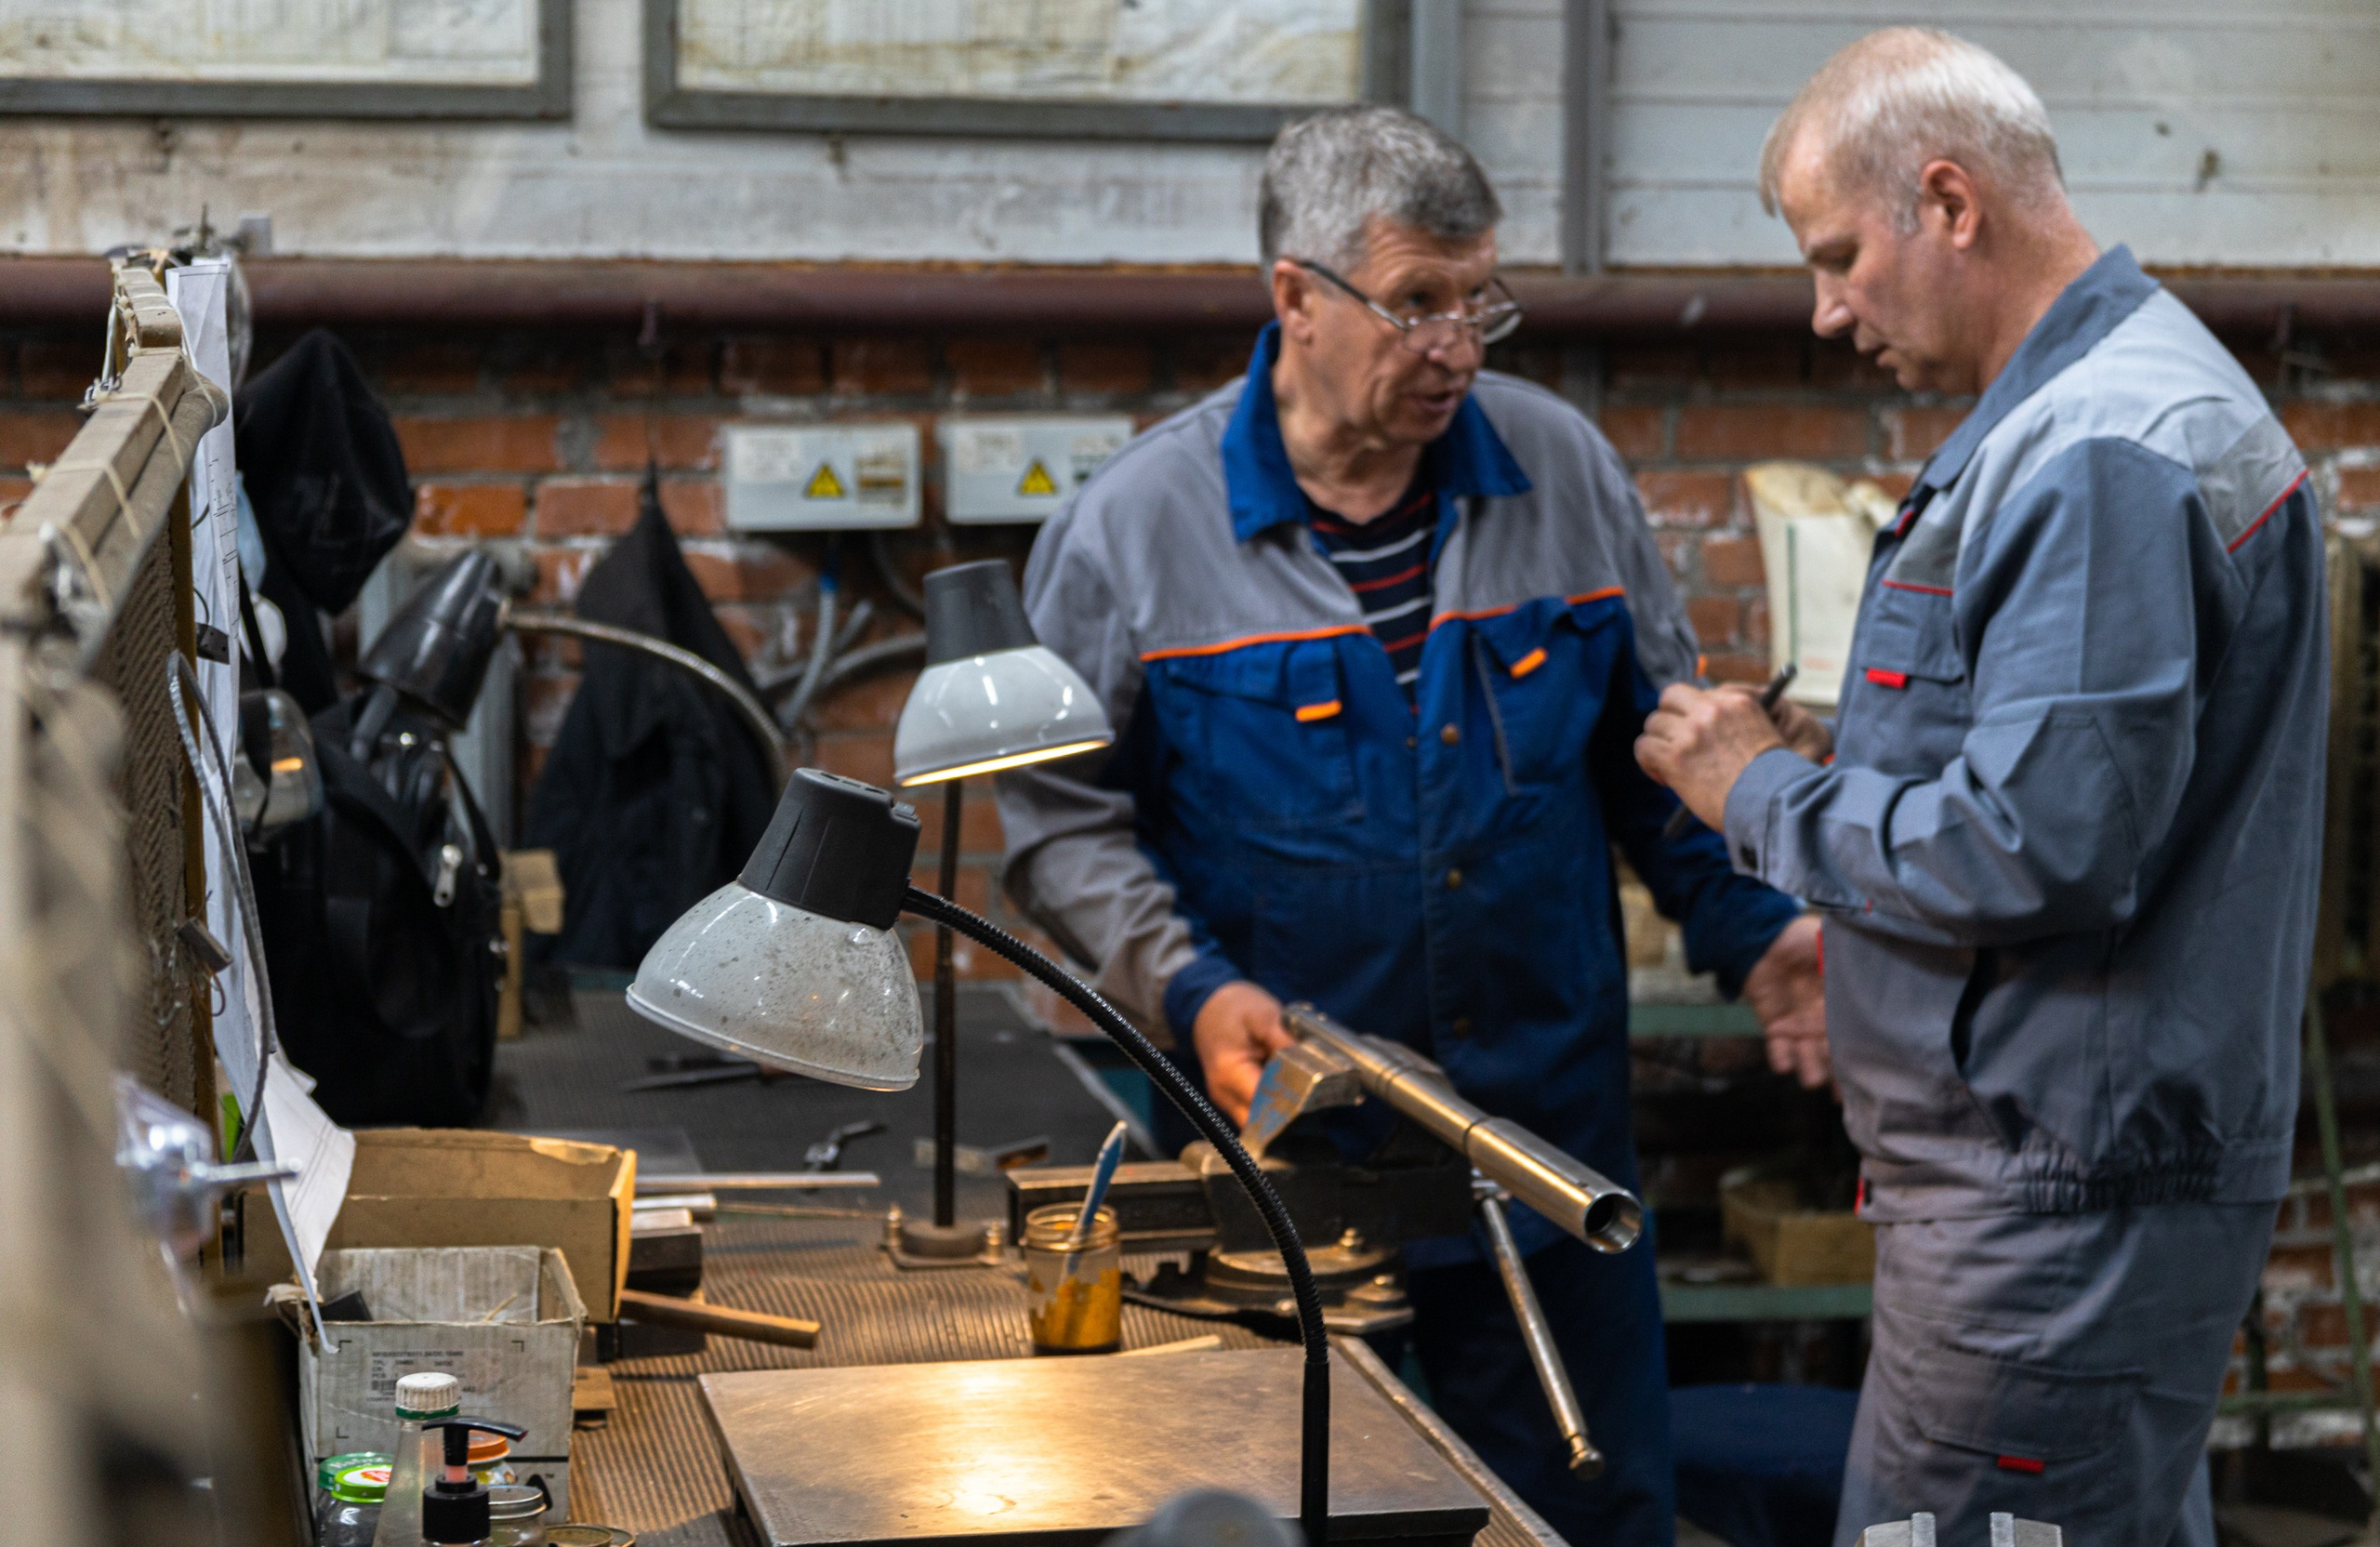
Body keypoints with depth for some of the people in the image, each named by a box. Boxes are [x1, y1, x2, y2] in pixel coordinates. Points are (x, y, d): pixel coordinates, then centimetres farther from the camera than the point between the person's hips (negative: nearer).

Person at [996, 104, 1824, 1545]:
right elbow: (1063, 817, -2)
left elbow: (1659, 750, 12)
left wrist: (1750, 928, -1)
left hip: (1552, 1124, 2)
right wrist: (1191, 992, -15)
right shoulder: (1135, 528, -7)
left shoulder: (1564, 469, 2)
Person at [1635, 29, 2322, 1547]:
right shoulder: (2125, 393, 15)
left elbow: (2042, 849, -26)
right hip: (2072, 1166, 11)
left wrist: (1770, 796, -11)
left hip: (2068, 1196, -11)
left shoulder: (2101, 457, -19)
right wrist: (1839, 764, 10)